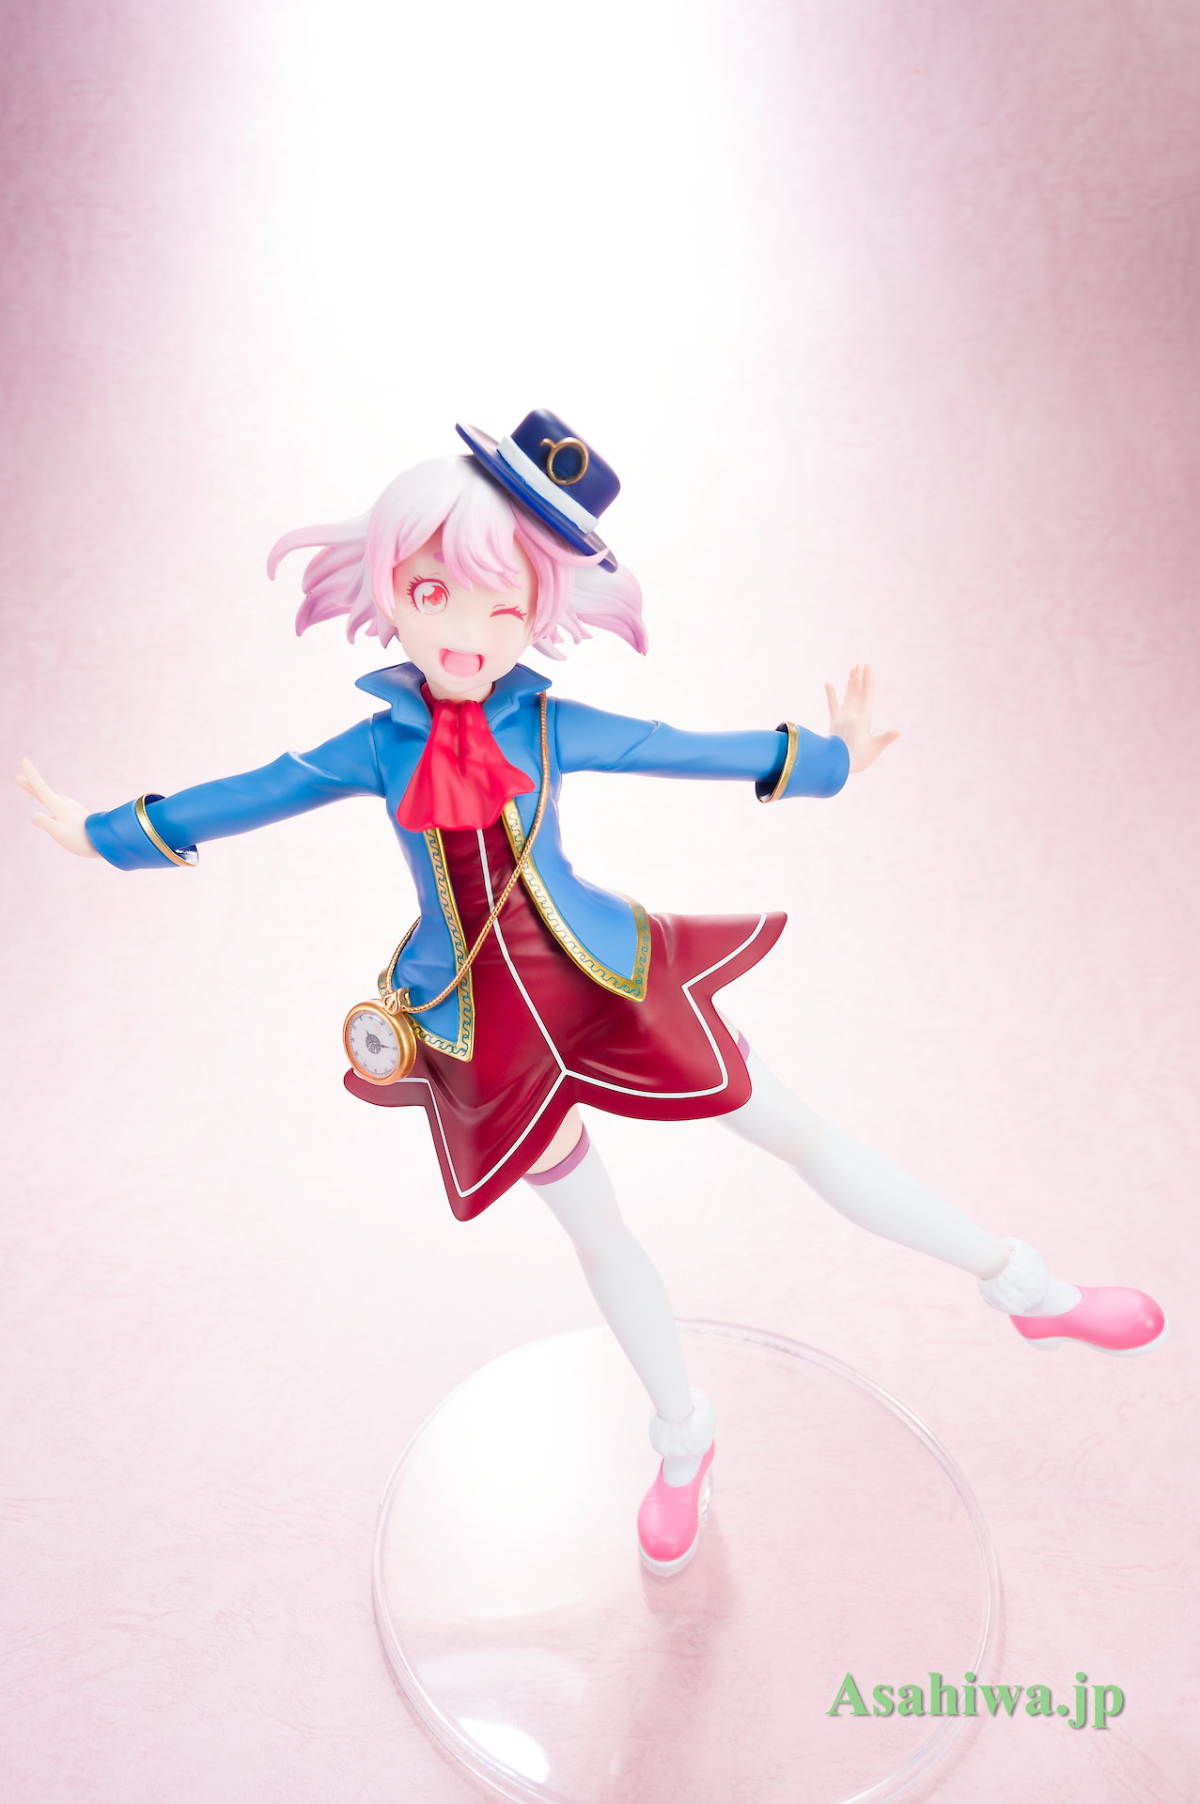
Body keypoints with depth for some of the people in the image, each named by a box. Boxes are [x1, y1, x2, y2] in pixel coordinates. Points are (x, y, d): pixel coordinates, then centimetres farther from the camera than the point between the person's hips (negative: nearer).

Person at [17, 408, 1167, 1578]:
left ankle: (1024, 1288, 23)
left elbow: (688, 750, 1)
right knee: (596, 1232, 16)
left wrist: (825, 758, 9)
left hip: (616, 989, -1)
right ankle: (682, 1445, 41)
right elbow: (249, 795, 8)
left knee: (798, 1135, 4)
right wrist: (110, 834, 18)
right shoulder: (374, 748, -6)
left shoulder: (553, 727, -9)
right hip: (485, 1035, 1)